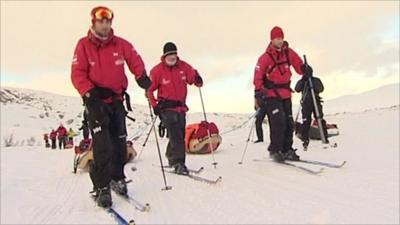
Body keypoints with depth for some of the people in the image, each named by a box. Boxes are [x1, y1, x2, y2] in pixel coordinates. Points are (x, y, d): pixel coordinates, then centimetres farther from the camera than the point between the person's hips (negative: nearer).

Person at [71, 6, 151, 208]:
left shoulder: (121, 44, 4)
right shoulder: (84, 45, -5)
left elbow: (134, 59, 16)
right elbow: (77, 74, -10)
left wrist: (141, 76, -1)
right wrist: (89, 92, -22)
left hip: (117, 100, 4)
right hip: (96, 101, -4)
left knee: (119, 142, 9)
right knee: (103, 145, -11)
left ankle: (117, 179, 26)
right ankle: (102, 188, -1)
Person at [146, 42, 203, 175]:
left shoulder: (183, 66, 1)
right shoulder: (158, 70, -7)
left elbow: (193, 76, 7)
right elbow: (149, 89, -1)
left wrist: (197, 80, -17)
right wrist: (155, 105, -7)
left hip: (181, 107, 5)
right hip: (167, 108, -5)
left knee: (180, 135, 13)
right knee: (175, 136, -14)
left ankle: (171, 157, 34)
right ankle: (178, 163, -11)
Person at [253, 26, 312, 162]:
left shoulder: (289, 53, 5)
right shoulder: (265, 57, -7)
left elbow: (299, 65, 12)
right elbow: (258, 75, -8)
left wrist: (305, 69, -10)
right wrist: (259, 90, -19)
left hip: (286, 93, 5)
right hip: (271, 94, -5)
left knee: (288, 123, 7)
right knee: (278, 121, -16)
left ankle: (287, 150, 19)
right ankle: (275, 150, -3)